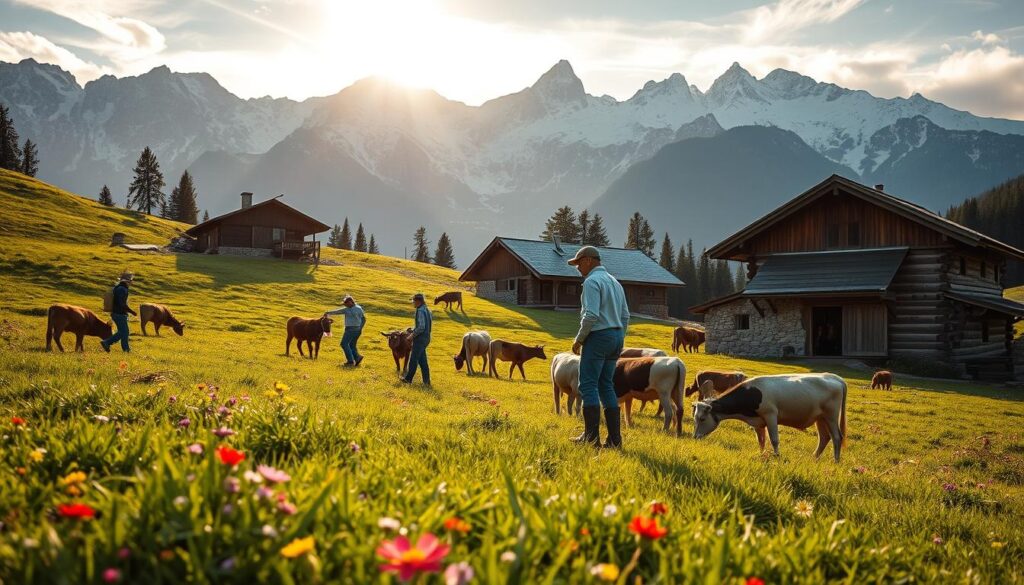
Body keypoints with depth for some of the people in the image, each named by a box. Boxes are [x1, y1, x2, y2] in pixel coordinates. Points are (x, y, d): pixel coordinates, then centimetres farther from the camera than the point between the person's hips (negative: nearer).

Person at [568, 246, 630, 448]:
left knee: (588, 385, -5)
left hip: (598, 336, -9)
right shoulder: (614, 282, 18)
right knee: (606, 385, 11)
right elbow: (625, 316, 18)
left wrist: (579, 339, -11)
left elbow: (591, 315, -20)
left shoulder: (592, 281, -10)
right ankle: (614, 437, 9)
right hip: (616, 336, 9)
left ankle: (591, 437, -7)